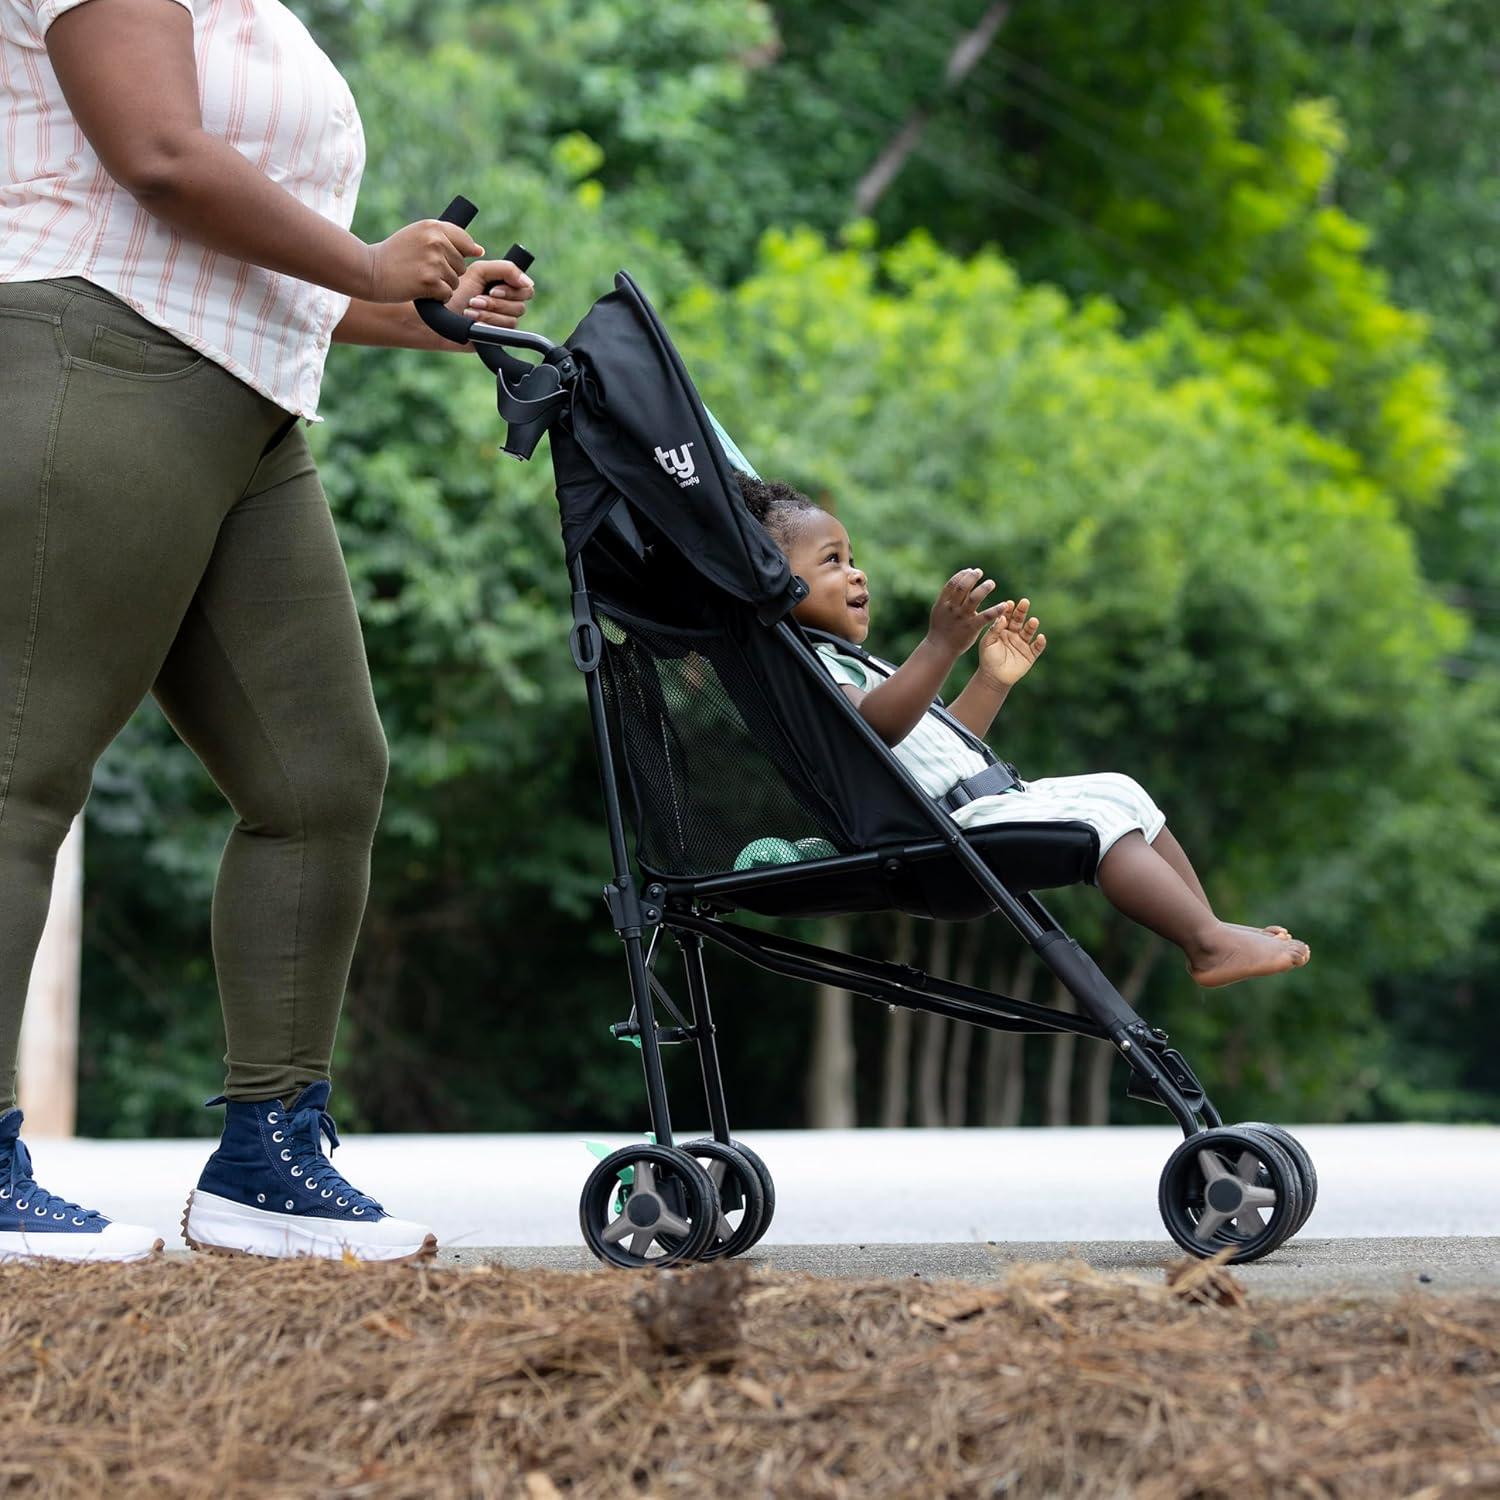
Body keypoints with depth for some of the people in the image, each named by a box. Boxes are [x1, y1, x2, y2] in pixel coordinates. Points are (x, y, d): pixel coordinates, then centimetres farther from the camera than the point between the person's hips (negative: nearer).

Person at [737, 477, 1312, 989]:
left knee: (1118, 790, 10)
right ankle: (1210, 943, -23)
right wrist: (941, 645, -39)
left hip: (986, 797, 11)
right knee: (1099, 817, -21)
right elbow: (876, 724, -31)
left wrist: (991, 681, 19)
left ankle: (1209, 929, 8)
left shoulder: (845, 664, 26)